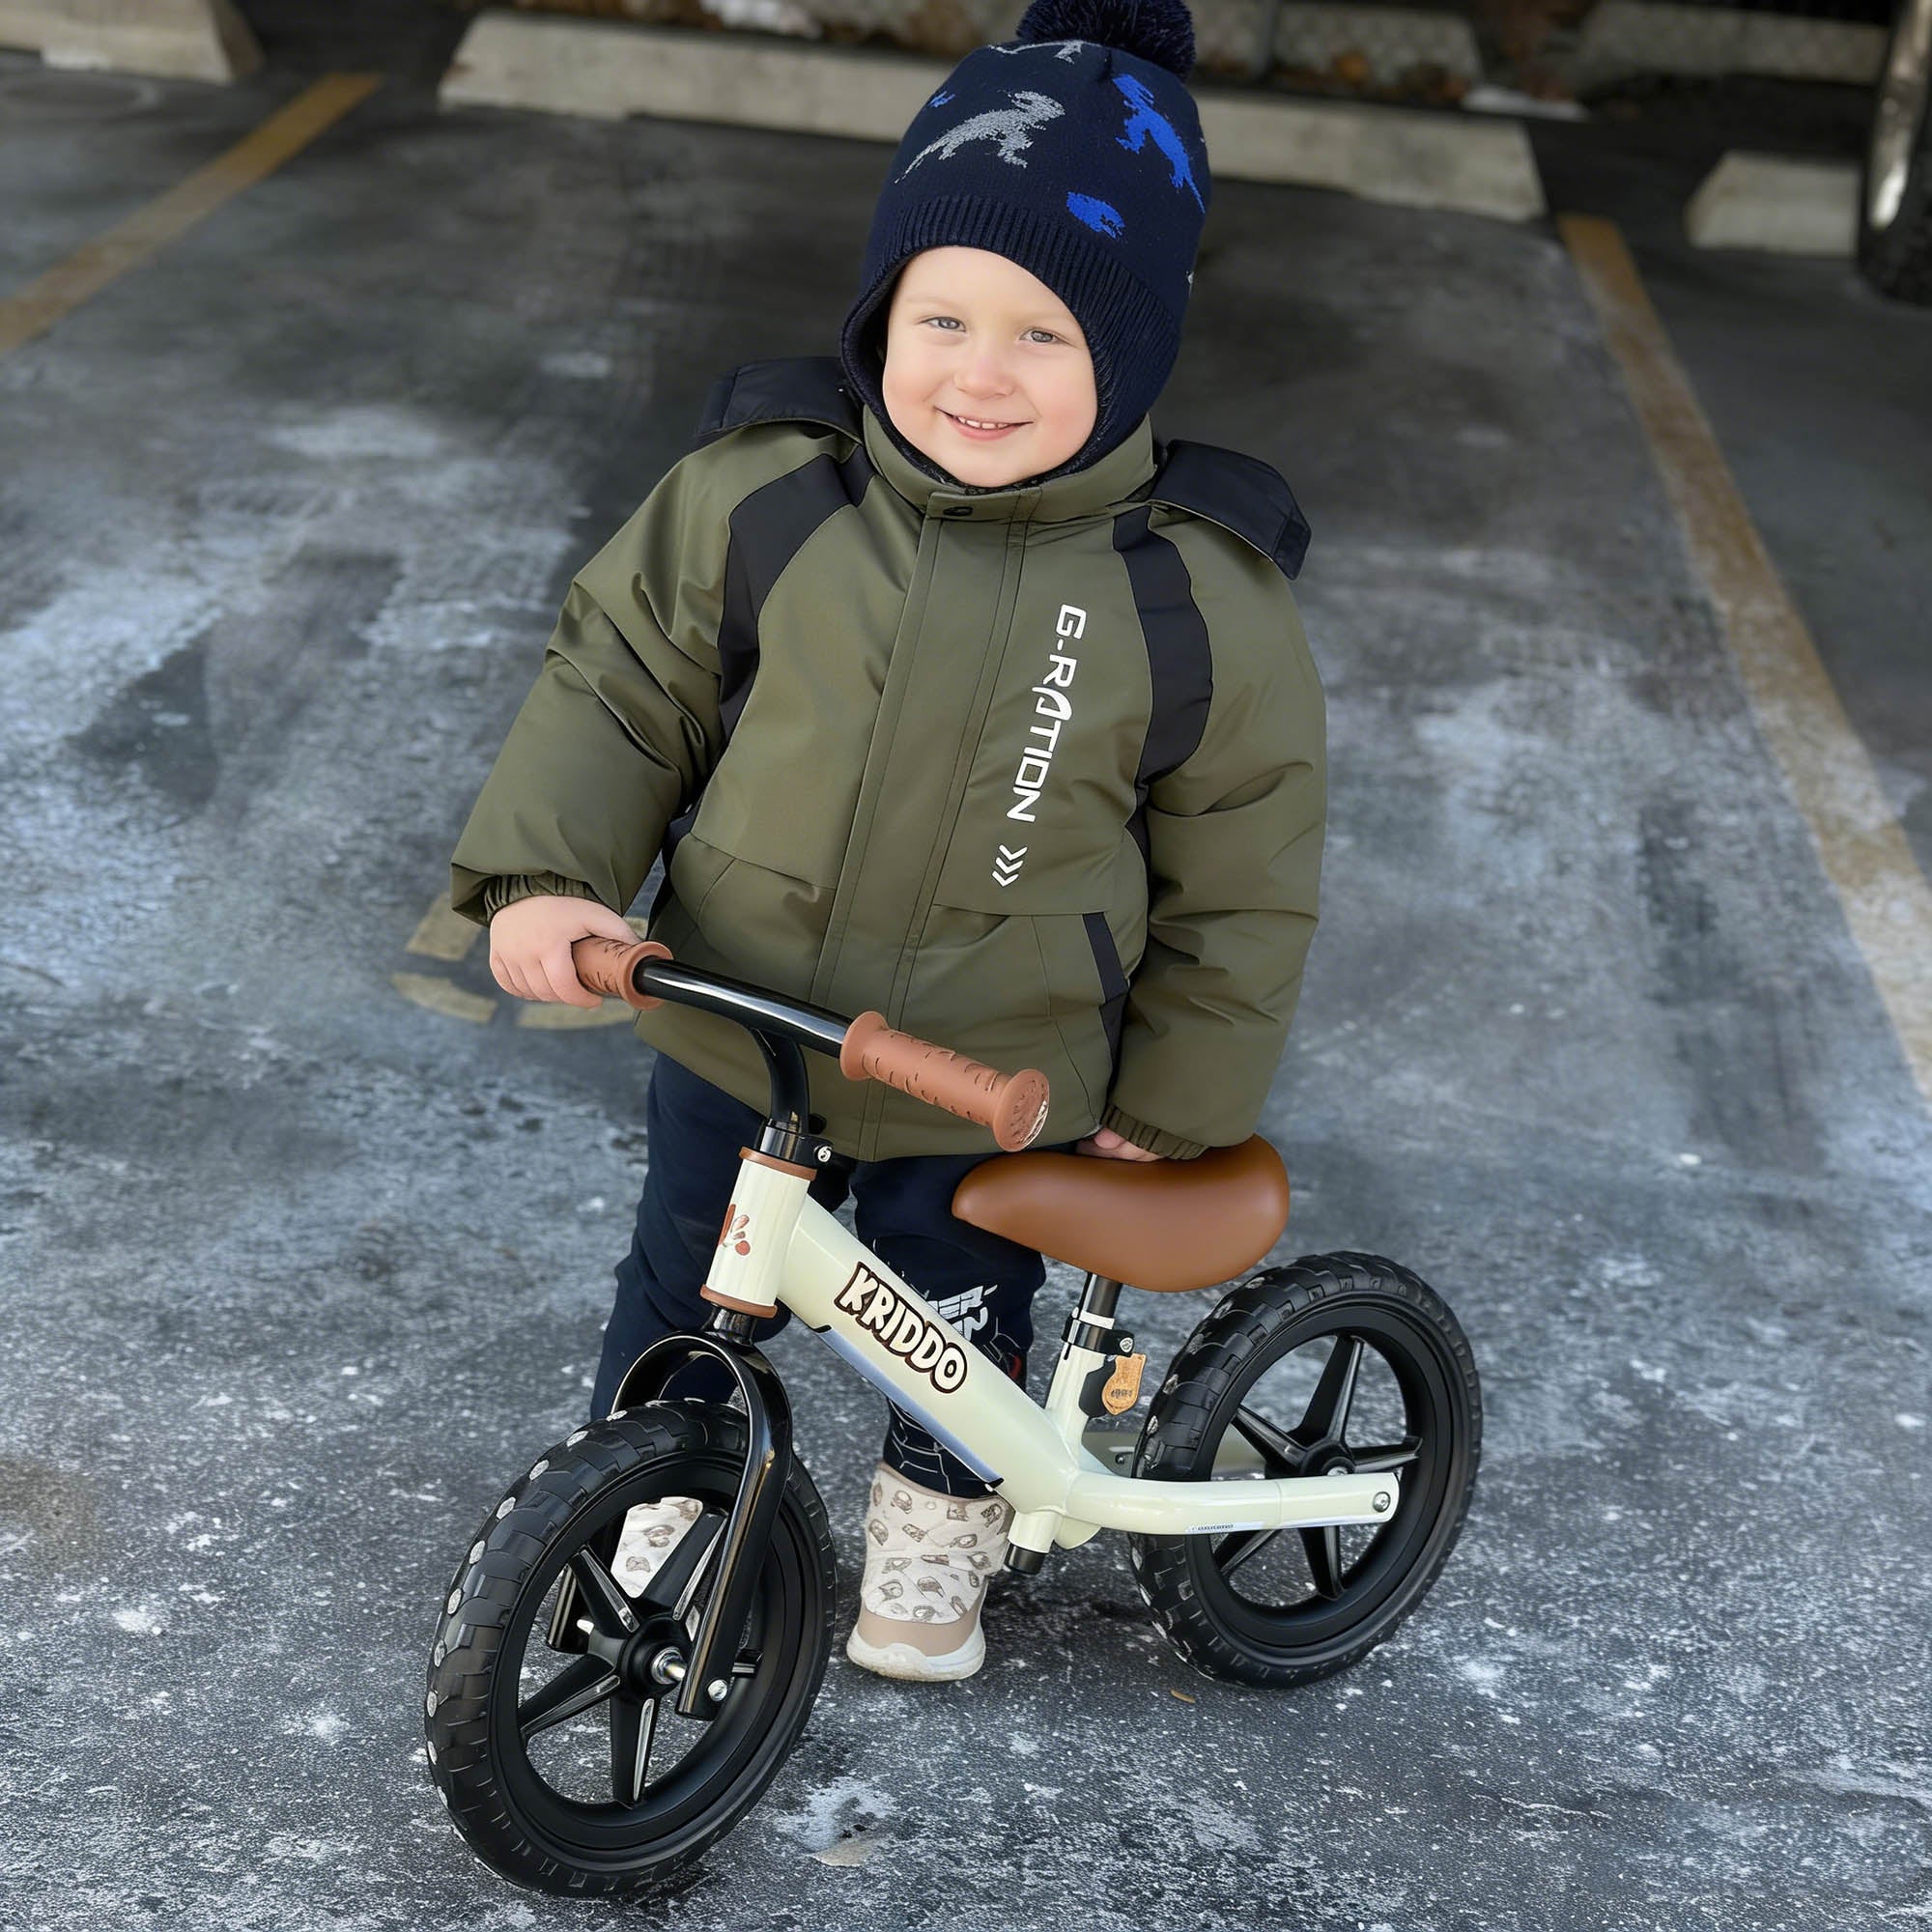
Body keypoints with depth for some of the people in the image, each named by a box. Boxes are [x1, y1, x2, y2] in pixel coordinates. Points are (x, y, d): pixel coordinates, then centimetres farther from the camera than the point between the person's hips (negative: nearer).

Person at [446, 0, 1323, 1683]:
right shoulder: (761, 497, -18)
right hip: (732, 1043, 1)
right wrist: (548, 869, -18)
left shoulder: (1198, 596, -19)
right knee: (688, 1284, 23)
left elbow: (1242, 869, -7)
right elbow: (620, 679, -5)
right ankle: (655, 1479, 54)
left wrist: (1182, 1097, -1)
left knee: (962, 1320, 23)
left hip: (993, 1099, 0)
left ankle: (936, 1520, 55)